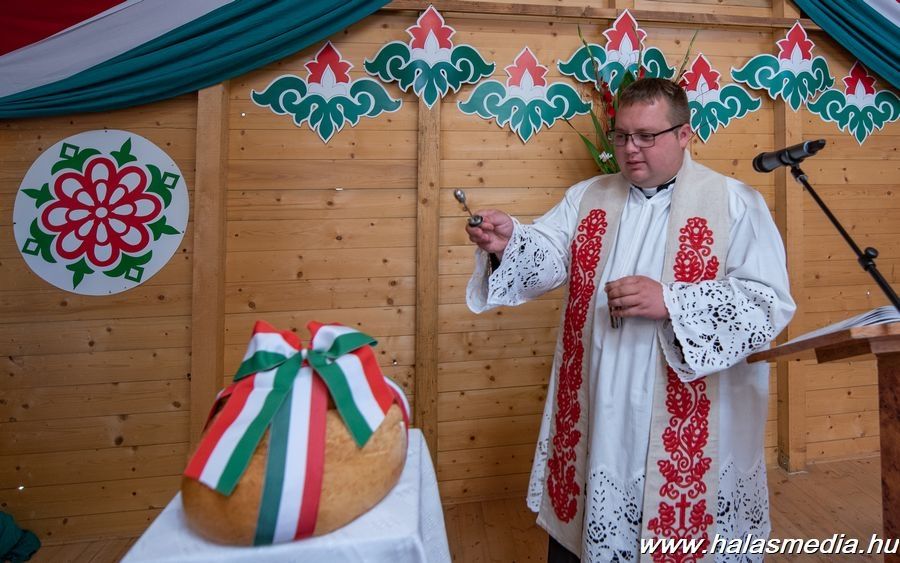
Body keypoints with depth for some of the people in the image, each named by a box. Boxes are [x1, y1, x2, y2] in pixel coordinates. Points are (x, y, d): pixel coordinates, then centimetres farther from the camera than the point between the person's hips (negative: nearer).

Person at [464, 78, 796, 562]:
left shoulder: (735, 204, -4)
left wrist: (671, 303, -23)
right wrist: (509, 241, -27)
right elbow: (548, 255, -5)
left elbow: (770, 301, -12)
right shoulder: (587, 197, 8)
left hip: (688, 427, -3)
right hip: (591, 419, 4)